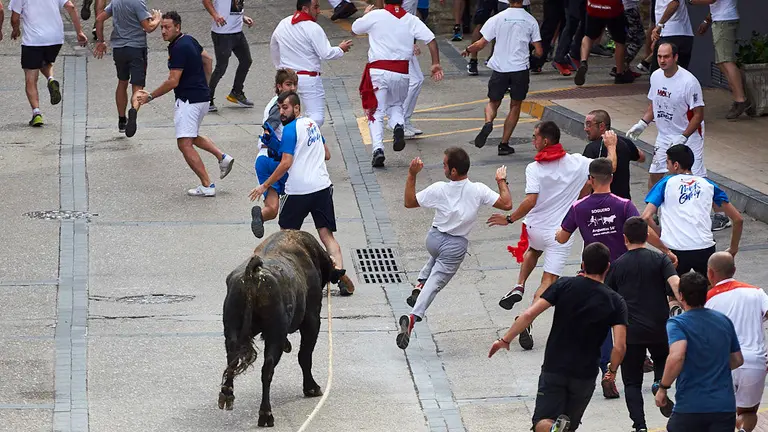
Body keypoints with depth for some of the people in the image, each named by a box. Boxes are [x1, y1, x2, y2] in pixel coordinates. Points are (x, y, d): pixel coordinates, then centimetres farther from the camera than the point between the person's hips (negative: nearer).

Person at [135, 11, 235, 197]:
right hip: (201, 97, 11)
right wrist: (204, 86, 26)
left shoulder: (179, 48, -21)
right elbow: (208, 60, 21)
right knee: (192, 136, 30)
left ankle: (207, 185, -14)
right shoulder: (189, 40, 8)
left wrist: (150, 96, -12)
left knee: (184, 144, -12)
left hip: (189, 100, -11)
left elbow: (173, 81, -21)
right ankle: (222, 157, 22)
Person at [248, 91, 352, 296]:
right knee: (326, 234, 2)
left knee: (286, 233, 12)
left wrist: (265, 185, -8)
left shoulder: (290, 130, -10)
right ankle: (340, 275, -14)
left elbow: (286, 164, -15)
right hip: (322, 186, 6)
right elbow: (326, 155, 23)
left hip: (299, 190, -6)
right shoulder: (313, 124, 13)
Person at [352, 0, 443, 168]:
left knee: (376, 111, 5)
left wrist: (366, 14, 31)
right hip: (402, 72, 2)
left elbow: (355, 29, 13)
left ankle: (378, 149, -11)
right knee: (396, 105, 25)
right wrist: (436, 64, 0)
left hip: (378, 70, -2)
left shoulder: (375, 16, -3)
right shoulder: (411, 20, 3)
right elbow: (431, 39, -4)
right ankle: (399, 126, -7)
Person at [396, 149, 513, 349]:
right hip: (456, 246, -2)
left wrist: (412, 175, -6)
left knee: (437, 256, 38)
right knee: (435, 283, 0)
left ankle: (419, 284, 19)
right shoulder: (478, 191, -17)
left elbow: (409, 202, -6)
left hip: (434, 238, 2)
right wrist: (502, 181, 1)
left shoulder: (438, 189, -16)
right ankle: (413, 317, -20)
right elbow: (506, 204, -14)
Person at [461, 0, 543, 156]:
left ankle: (488, 123, -16)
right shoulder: (531, 20, -1)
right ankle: (504, 144, 9)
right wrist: (535, 54, 23)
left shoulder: (497, 19, -4)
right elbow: (539, 52, -1)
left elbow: (481, 44, -3)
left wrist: (468, 50, 17)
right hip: (521, 69, 0)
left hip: (500, 68, 0)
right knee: (515, 106, 14)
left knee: (493, 102, 17)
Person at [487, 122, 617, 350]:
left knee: (534, 250, 37)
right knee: (549, 281, 1)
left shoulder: (534, 168, -12)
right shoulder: (577, 163, -7)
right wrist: (611, 146, 19)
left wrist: (509, 219, -9)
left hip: (535, 228, 1)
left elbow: (530, 201, -21)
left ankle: (519, 287, 21)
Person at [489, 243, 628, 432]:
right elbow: (619, 347, -12)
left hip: (554, 369, -1)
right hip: (585, 374, 1)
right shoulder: (615, 302, -4)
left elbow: (529, 315, -10)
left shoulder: (564, 286, -3)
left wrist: (505, 339, 0)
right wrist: (612, 371, 7)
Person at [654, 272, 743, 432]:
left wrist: (662, 388, -14)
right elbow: (738, 360, 17)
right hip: (725, 406, 4)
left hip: (690, 407, -4)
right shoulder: (724, 321, 9)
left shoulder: (676, 323, -8)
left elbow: (677, 356, -26)